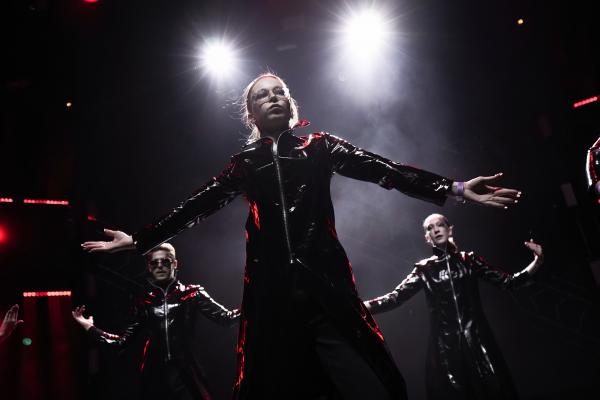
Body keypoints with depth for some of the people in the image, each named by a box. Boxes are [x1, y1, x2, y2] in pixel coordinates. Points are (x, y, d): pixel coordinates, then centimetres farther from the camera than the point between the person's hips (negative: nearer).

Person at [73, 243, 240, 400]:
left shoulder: (191, 294, 2)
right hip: (155, 377, 2)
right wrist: (90, 327, 10)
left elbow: (226, 317, -5)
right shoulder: (144, 302, 9)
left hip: (185, 376, -2)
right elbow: (123, 340, 14)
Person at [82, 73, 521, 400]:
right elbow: (195, 206, 16)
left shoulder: (319, 146, 11)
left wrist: (453, 188, -8)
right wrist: (139, 240, 16)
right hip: (272, 294, 2)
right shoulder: (245, 163, 14)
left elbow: (383, 169, 2)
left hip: (326, 287, -1)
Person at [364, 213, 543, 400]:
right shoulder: (424, 269, 6)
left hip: (477, 340, 0)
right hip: (445, 346, 0)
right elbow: (395, 297, -1)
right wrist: (360, 306, -15)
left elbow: (508, 281, 5)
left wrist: (536, 262, -11)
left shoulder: (468, 260, 8)